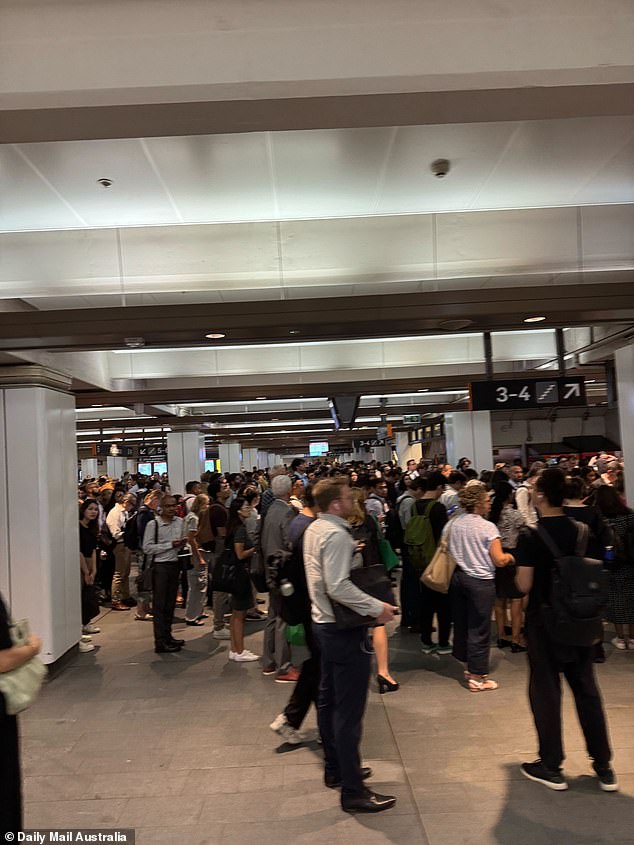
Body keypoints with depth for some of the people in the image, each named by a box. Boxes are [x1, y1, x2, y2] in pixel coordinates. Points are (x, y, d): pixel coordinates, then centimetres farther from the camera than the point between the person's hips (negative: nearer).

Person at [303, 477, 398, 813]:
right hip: (344, 629, -11)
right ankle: (352, 791, 5)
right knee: (349, 709, -3)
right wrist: (377, 607, -25)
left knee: (329, 699, 19)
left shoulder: (314, 529, 8)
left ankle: (335, 769, 34)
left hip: (324, 622, 11)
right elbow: (339, 587, -29)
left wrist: (350, 553, 9)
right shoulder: (336, 535, -22)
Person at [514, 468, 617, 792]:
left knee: (545, 691, 8)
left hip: (543, 622, -4)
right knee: (587, 691, 14)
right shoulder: (581, 532, -1)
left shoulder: (530, 538, -17)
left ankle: (551, 767, 17)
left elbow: (524, 585, -17)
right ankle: (604, 767, 22)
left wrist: (518, 569, 2)